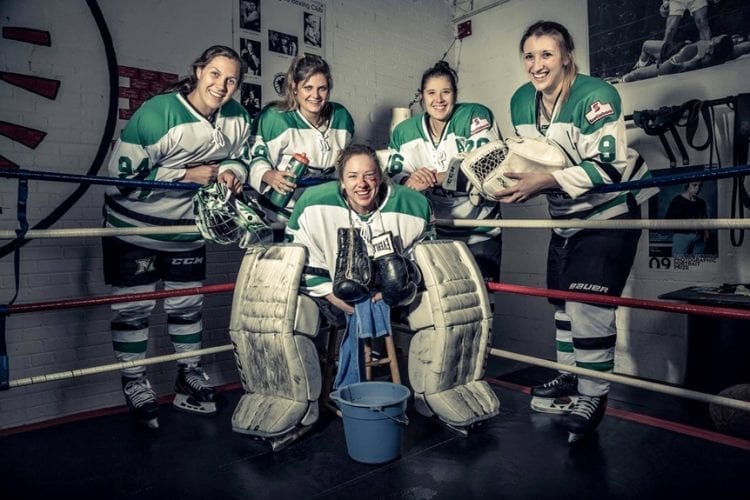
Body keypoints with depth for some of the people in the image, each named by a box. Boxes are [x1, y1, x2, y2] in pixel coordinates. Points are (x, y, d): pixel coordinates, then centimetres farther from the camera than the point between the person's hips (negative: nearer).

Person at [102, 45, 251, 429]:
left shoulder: (237, 117, -8)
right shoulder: (157, 113, -25)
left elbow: (240, 156, 9)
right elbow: (123, 171, -25)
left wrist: (231, 172, -15)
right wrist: (188, 175, -25)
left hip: (187, 227, 5)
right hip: (134, 224, -4)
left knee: (187, 304, 15)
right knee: (133, 307, 5)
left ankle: (189, 373, 33)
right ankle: (134, 382, 25)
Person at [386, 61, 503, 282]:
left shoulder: (476, 117, -9)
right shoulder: (403, 132, 3)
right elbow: (392, 177, -1)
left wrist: (434, 178, -29)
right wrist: (410, 181, -25)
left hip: (479, 236, -3)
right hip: (430, 235, 3)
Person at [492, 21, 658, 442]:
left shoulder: (596, 96, -21)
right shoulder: (521, 102, 0)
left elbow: (608, 167, -27)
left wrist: (545, 182, -33)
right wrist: (520, 184, -12)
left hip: (611, 211, -7)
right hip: (565, 214, 7)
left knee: (589, 301, -13)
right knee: (562, 295, 13)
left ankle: (594, 395, 5)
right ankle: (569, 375, 31)